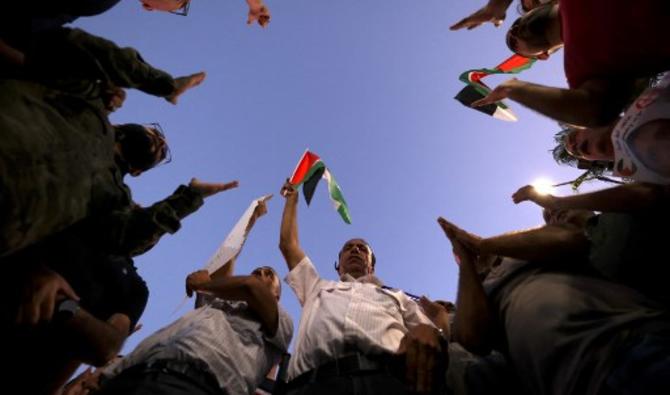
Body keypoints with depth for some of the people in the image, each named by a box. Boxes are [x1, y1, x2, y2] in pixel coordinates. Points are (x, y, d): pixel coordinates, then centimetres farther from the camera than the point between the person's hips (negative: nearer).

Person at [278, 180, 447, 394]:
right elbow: (288, 243, 39)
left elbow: (431, 331, 18)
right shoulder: (318, 288, 35)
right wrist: (292, 199, 48)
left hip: (390, 376, 0)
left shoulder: (395, 296, 31)